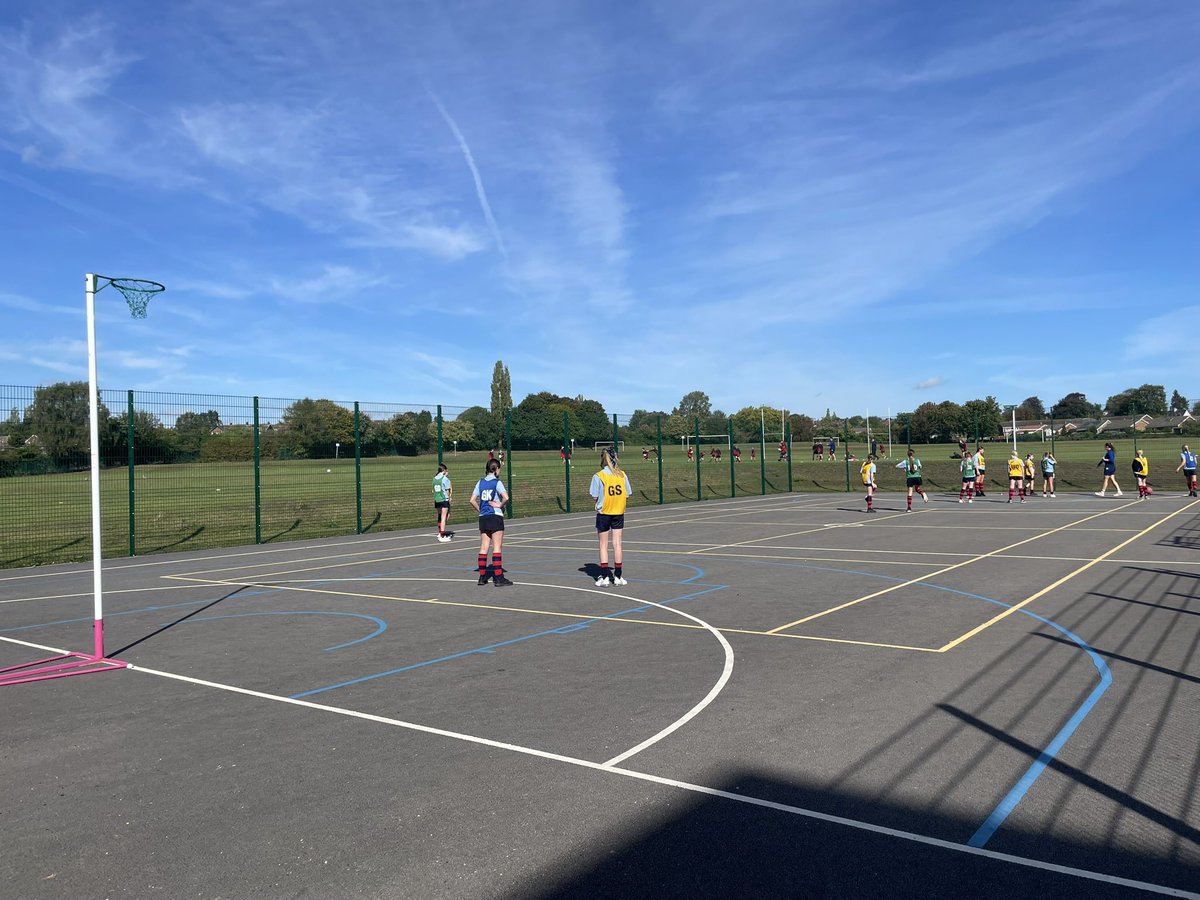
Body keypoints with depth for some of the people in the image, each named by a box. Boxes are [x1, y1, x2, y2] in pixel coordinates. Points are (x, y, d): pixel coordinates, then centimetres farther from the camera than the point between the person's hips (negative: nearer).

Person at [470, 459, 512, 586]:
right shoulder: (497, 482, -8)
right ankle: (498, 578, -2)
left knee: (483, 547, 10)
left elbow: (472, 500, 7)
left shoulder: (481, 482, 8)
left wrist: (480, 510, 12)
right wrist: (500, 505, -5)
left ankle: (482, 576, 15)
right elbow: (506, 497, -22)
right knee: (497, 547, -2)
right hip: (495, 517, -6)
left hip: (483, 518, 6)